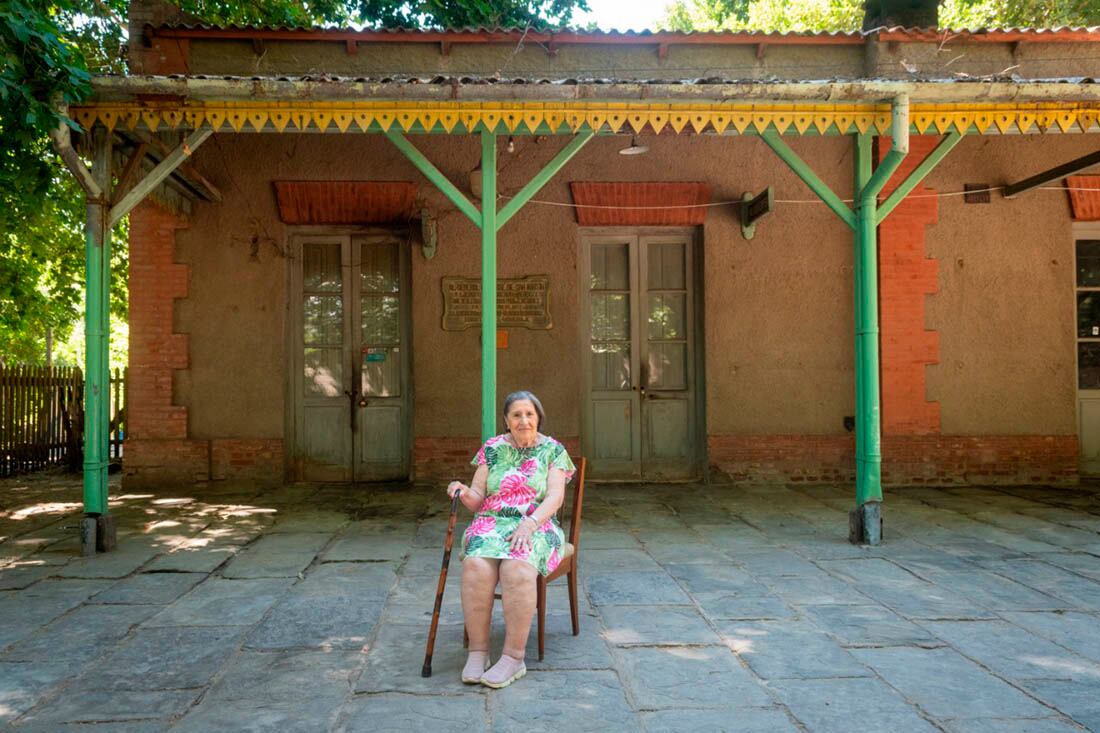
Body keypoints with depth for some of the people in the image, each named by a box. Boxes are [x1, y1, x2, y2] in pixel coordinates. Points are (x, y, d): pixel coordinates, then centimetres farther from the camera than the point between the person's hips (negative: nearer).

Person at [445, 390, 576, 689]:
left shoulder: (553, 450, 7)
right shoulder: (492, 449, 11)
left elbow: (555, 496, -5)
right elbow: (478, 500, 9)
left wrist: (529, 523, -22)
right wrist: (465, 493, -15)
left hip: (535, 526, -2)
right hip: (492, 523, 2)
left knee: (517, 568, -35)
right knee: (476, 565, -32)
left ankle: (514, 658, -28)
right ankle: (477, 653, -24)